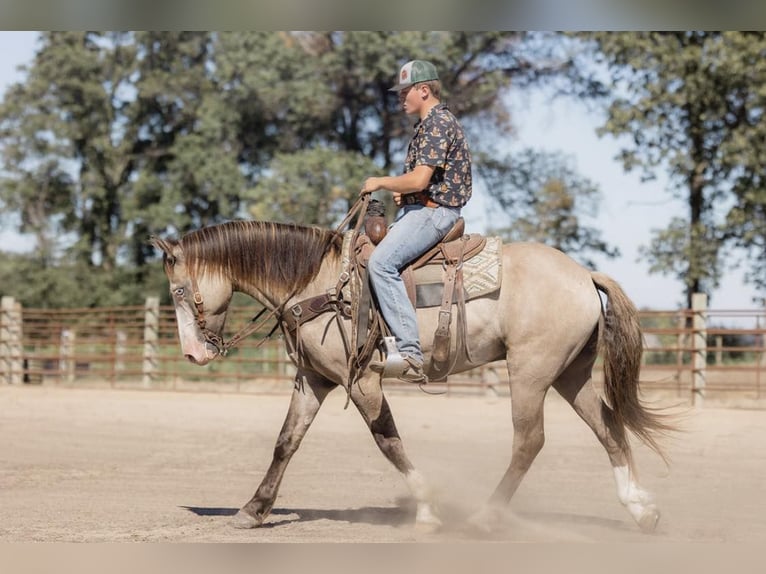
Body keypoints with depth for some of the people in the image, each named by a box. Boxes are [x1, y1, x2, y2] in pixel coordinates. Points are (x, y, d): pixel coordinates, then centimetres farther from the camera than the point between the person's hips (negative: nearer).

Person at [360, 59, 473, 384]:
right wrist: (404, 193, 13)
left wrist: (381, 183, -8)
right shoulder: (431, 122, 19)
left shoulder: (437, 123, -15)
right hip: (417, 209, 11)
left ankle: (410, 352, -31)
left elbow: (419, 180, -24)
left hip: (433, 212, -11)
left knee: (381, 262, -26)